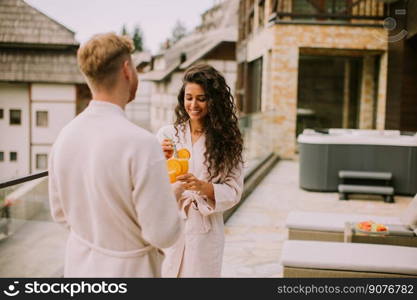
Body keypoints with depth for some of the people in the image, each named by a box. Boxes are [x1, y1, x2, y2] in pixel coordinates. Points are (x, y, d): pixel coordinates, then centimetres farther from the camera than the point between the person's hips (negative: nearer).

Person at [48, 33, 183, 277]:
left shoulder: (65, 136, -6)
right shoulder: (141, 143, -27)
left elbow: (61, 213, 5)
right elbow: (164, 234, -22)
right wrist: (173, 198, -3)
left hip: (79, 267, 6)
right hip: (127, 270, -6)